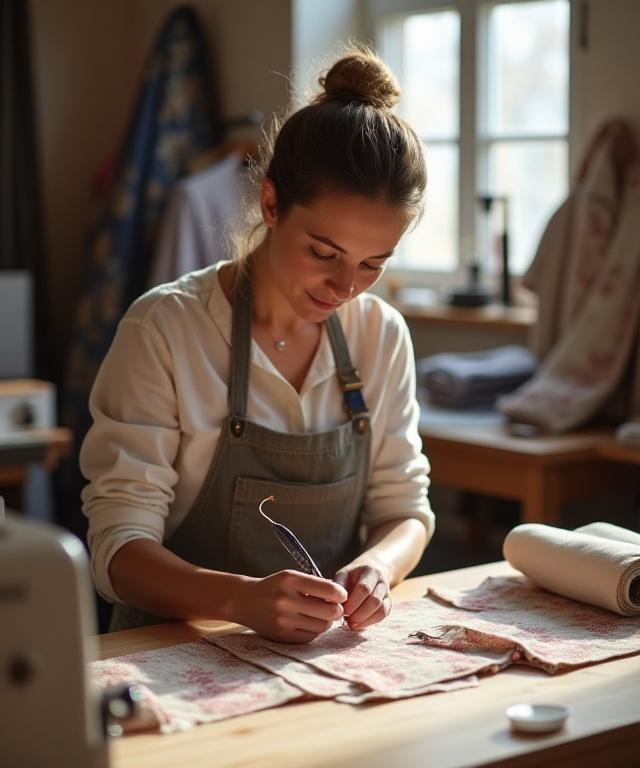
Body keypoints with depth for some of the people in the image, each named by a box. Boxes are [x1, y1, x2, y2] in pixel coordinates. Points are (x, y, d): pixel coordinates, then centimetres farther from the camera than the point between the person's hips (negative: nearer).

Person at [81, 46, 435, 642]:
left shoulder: (383, 335, 3)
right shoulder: (165, 329, -11)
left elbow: (405, 508, 8)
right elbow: (119, 545, -13)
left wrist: (377, 566, -15)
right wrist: (243, 599, -31)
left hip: (332, 652, 4)